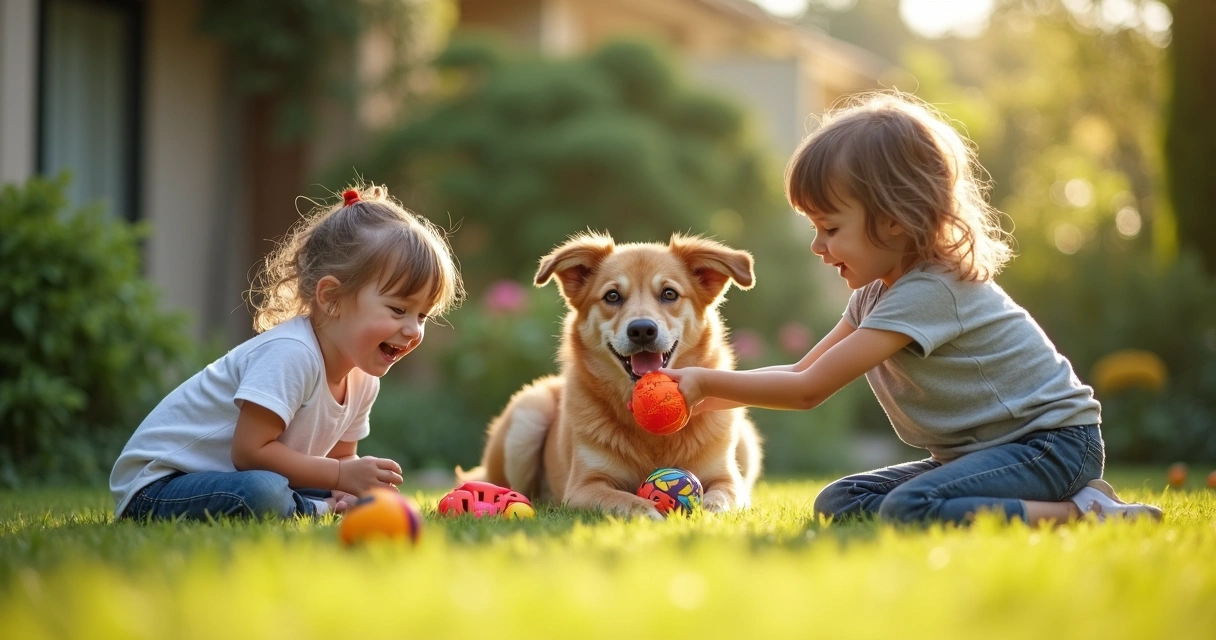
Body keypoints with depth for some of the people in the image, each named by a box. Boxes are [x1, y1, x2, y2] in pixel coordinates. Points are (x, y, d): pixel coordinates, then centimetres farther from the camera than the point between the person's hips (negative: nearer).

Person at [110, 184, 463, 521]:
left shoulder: (363, 380, 3)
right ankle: (321, 512, -14)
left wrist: (349, 492, -11)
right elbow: (249, 451, -28)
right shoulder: (289, 354, -27)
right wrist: (343, 476, -26)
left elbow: (341, 455, 13)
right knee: (262, 492, -37)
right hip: (159, 484, -9)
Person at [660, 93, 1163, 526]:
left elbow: (810, 389, -22)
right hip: (979, 450, 11)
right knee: (838, 504, -2)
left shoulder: (928, 291, -22)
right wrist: (705, 398, 1)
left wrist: (707, 382, -13)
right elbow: (803, 372, 13)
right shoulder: (877, 290, 9)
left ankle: (1080, 513, -20)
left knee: (906, 511, -33)